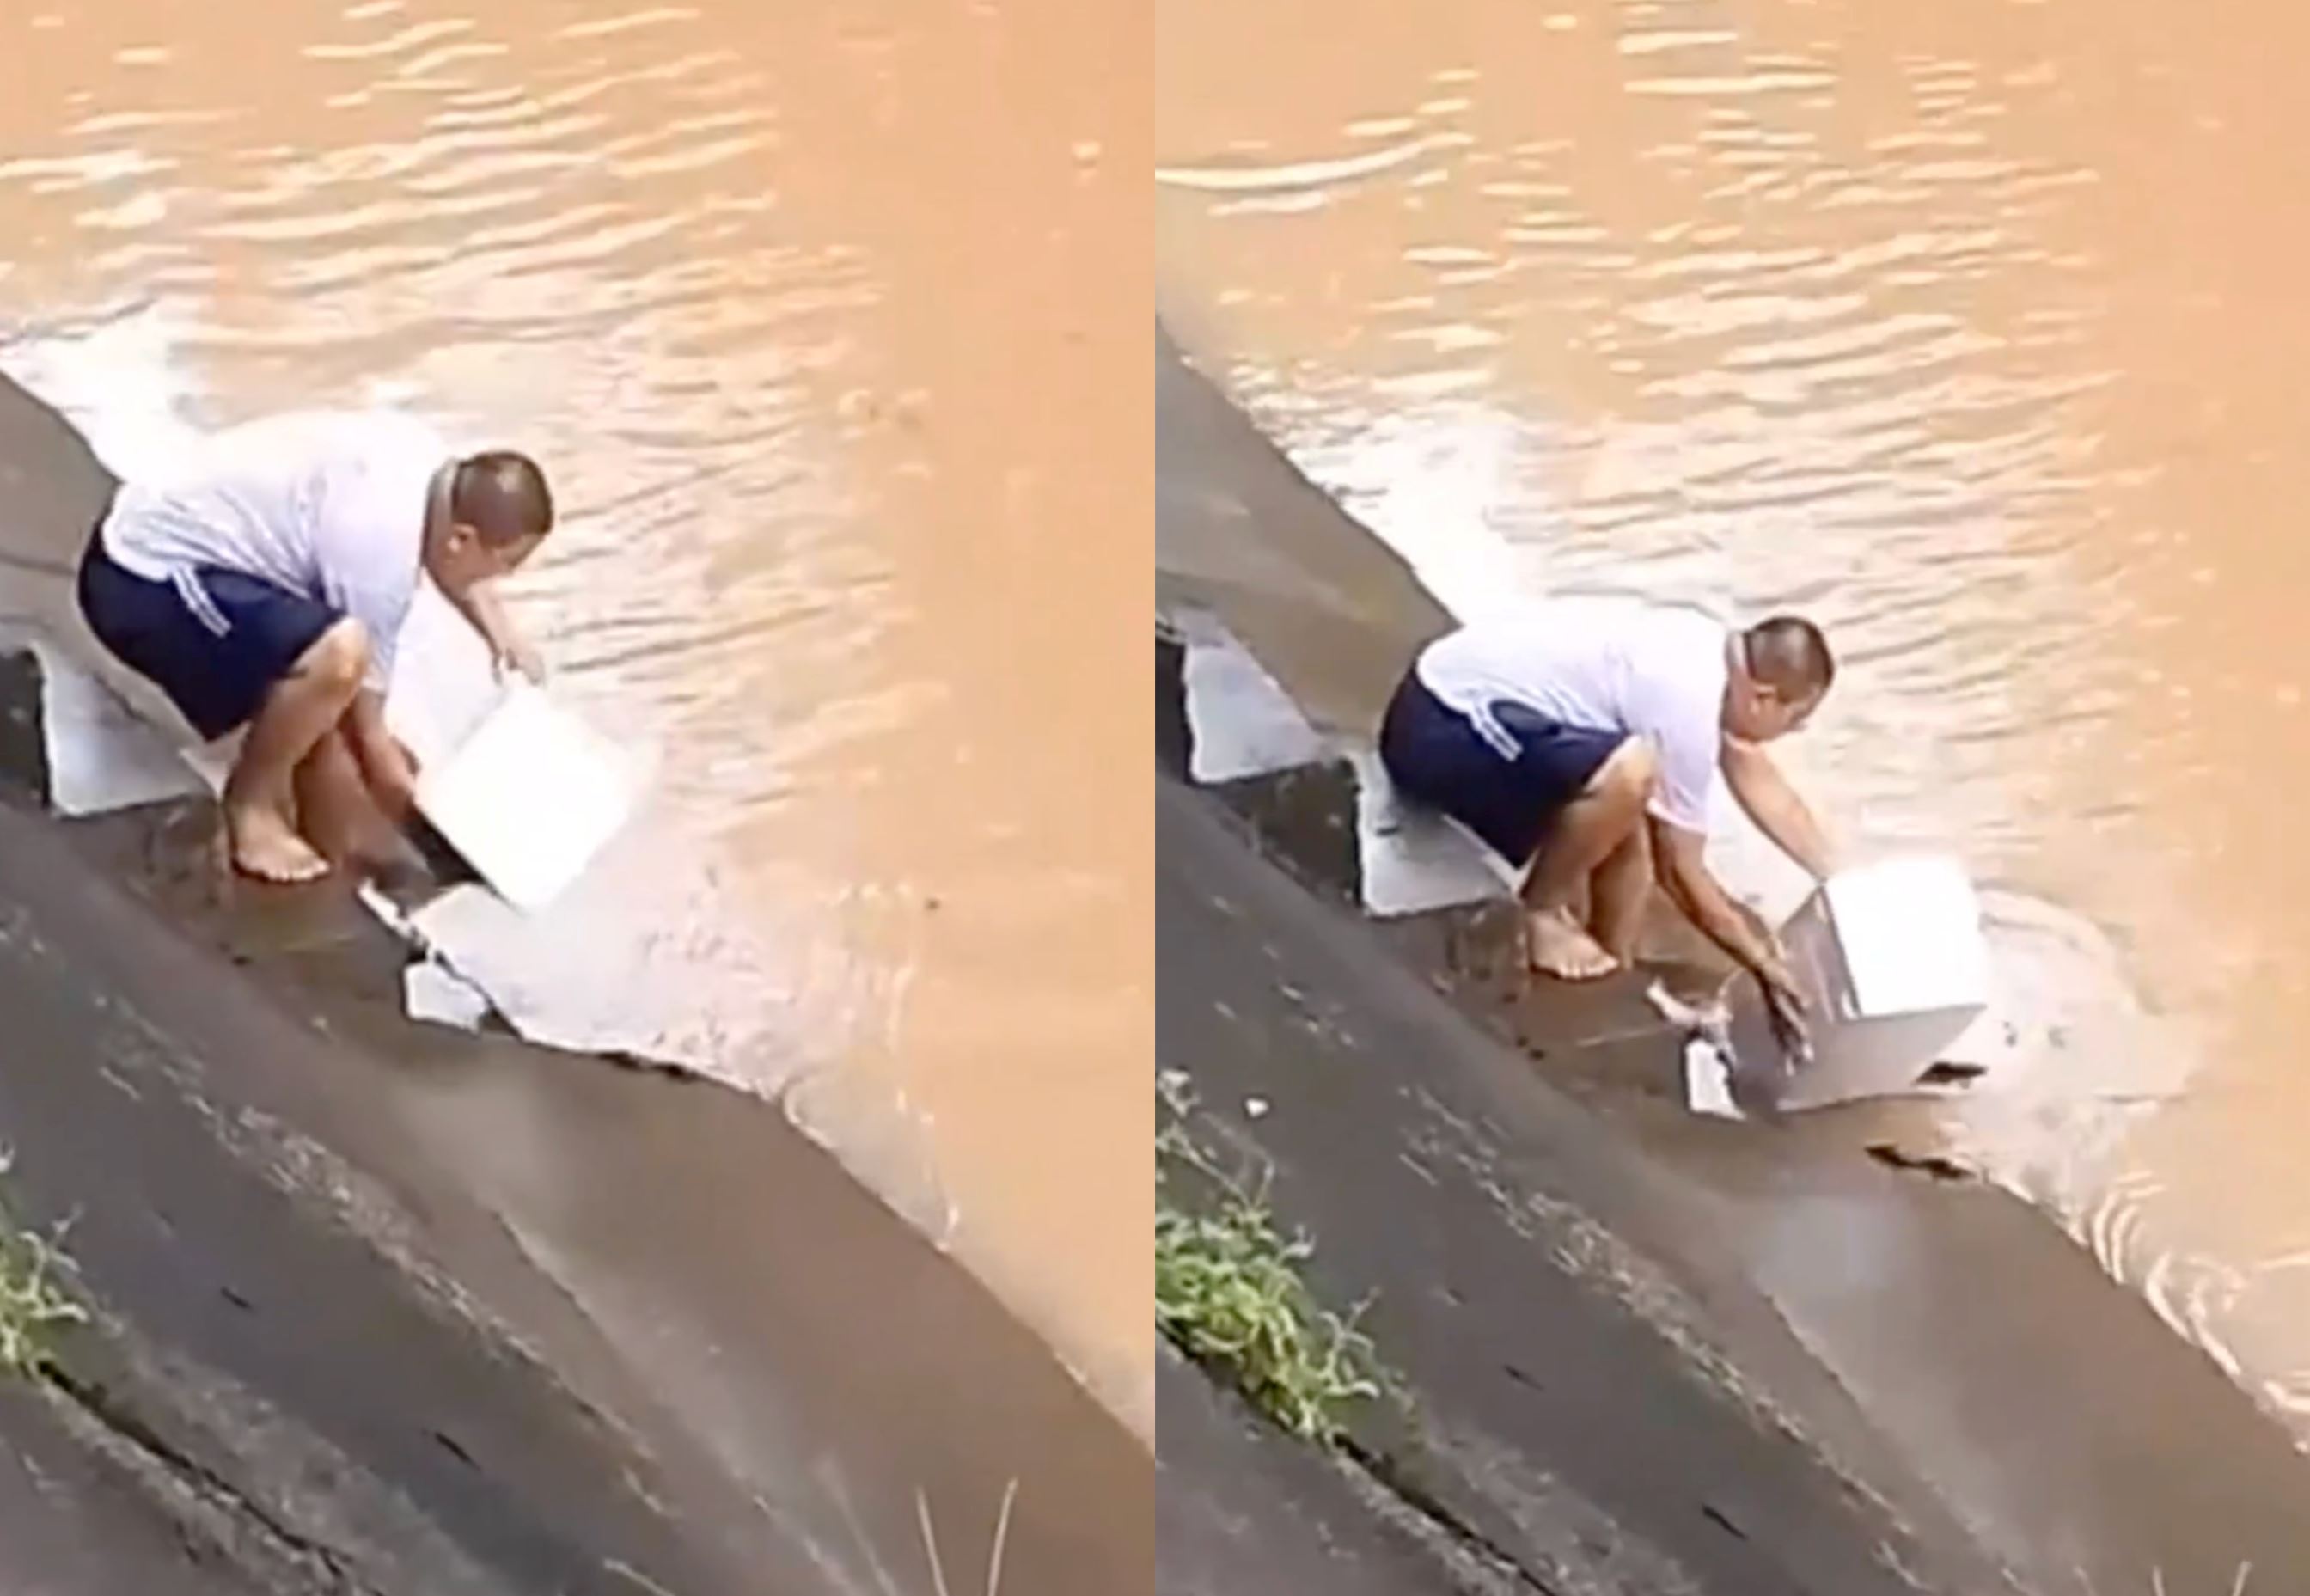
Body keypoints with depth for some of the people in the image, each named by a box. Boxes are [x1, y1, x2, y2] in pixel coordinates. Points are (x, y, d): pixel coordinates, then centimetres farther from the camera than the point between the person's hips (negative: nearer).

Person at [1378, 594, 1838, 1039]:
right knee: (1627, 772, -29)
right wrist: (1768, 967, -3)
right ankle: (1539, 913, -7)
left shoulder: (1718, 653, 7)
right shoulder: (1688, 706, -21)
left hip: (1458, 700, 10)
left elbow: (1762, 785, 21)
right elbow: (1680, 872, -12)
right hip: (1439, 730, -10)